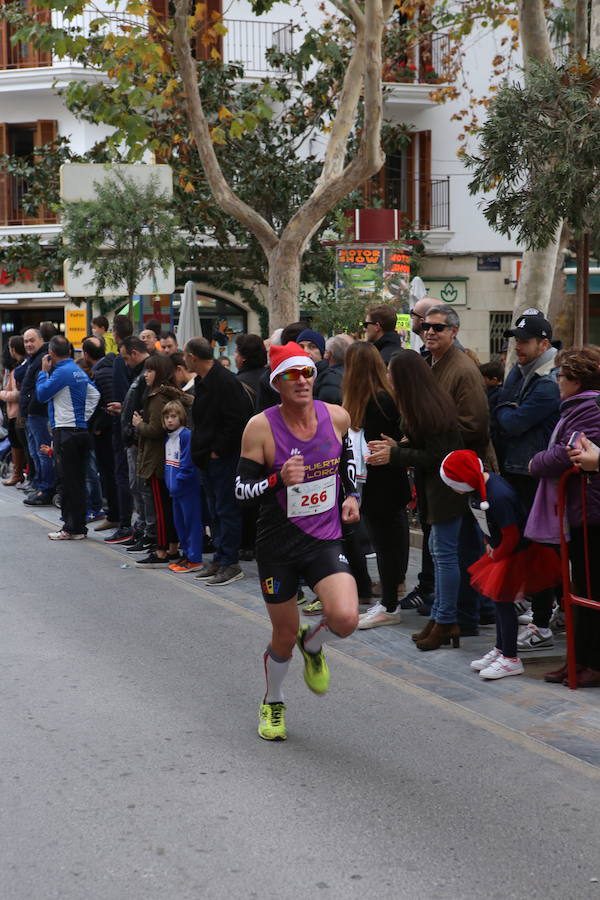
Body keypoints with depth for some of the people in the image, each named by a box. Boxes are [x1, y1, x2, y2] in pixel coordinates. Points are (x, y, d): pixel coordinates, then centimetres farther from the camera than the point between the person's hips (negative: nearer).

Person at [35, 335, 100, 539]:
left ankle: (72, 528, -1)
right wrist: (85, 416, 11)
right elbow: (94, 394, 15)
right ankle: (78, 526, 17)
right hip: (81, 430, 9)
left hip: (65, 432, -9)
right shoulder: (79, 371, 12)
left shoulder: (61, 372, -14)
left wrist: (44, 371, 1)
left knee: (69, 481, -4)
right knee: (78, 480, 12)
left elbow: (42, 394, -11)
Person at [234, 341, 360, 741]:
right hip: (279, 543, -2)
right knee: (284, 635, 10)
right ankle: (273, 703, 41)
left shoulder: (337, 417, -5)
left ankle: (313, 645, 17)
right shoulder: (261, 427, -14)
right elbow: (241, 490, -11)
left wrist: (352, 494, 5)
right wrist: (279, 479, -29)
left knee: (346, 618, -21)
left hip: (326, 540, 2)